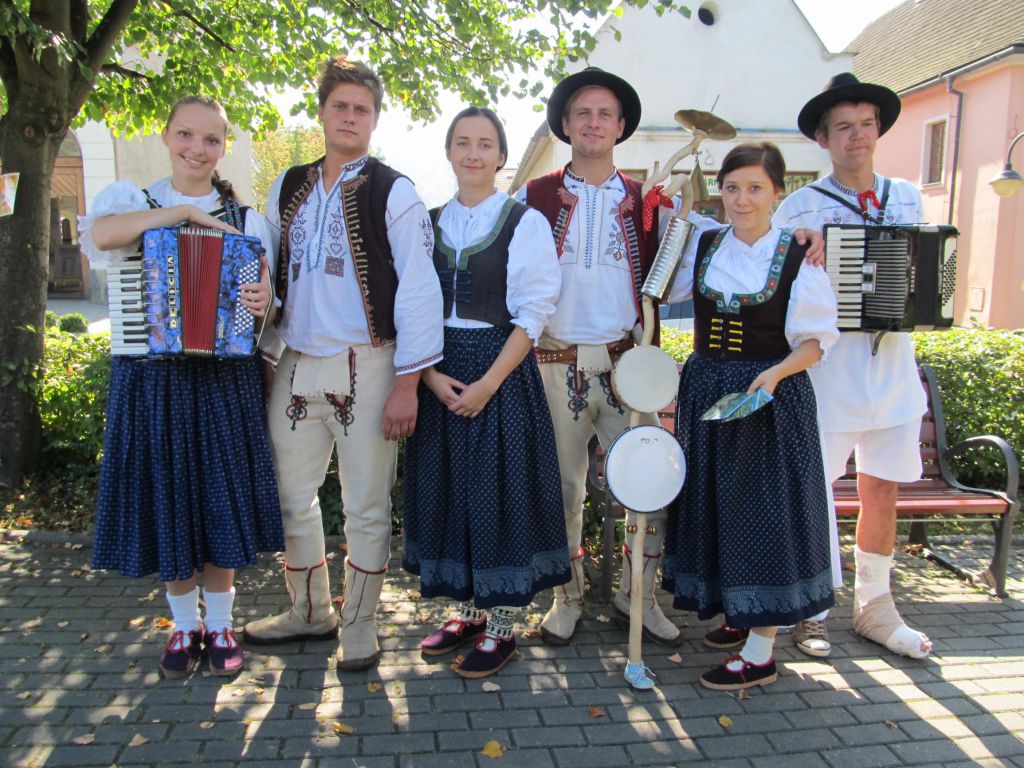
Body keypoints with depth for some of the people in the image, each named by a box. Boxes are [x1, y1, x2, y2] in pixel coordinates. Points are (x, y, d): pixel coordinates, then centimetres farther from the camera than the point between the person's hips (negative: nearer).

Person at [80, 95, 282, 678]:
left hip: (225, 379, 0)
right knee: (167, 499, 7)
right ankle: (184, 625, 26)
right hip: (152, 379, 0)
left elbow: (266, 297, 3)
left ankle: (220, 623, 24)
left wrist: (262, 303, -20)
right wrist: (186, 211, -18)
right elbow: (101, 234, -19)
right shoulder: (133, 201, 4)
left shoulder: (246, 218, 6)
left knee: (223, 498, 4)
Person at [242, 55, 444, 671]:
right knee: (292, 495, 14)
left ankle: (359, 627, 21)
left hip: (365, 366, -5)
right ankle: (310, 612, 33)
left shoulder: (393, 193, -3)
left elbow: (419, 287, -9)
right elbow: (269, 273, 19)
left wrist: (406, 382, -14)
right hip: (296, 365, 6)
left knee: (366, 506, 3)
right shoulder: (288, 190, 13)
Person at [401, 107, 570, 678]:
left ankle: (502, 627, 16)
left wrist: (488, 384, -17)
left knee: (500, 490, 0)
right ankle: (470, 610, 28)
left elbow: (532, 315, -9)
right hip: (438, 377, 5)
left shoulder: (525, 223, -2)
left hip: (503, 374, -4)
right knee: (447, 490, 10)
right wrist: (431, 374, -9)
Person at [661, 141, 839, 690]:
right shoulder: (702, 248, 6)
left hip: (772, 399, -5)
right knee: (713, 506, 12)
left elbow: (815, 342, -6)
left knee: (765, 512, 0)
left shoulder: (798, 259, -6)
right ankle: (736, 614, 33)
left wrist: (776, 373, -25)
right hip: (706, 394, 5)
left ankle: (760, 654, 12)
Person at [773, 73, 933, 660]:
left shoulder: (907, 198, 12)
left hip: (893, 364, 5)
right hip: (826, 366, -4)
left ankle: (876, 608, 27)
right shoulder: (799, 208, -3)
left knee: (883, 491, 11)